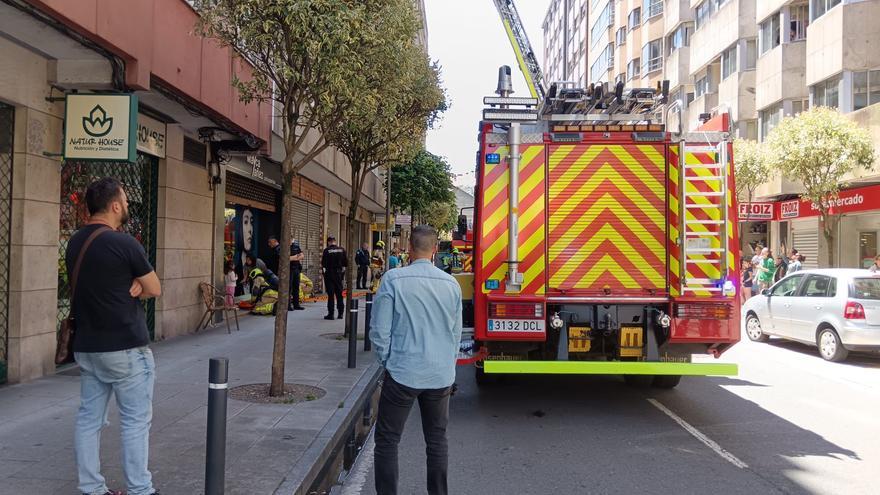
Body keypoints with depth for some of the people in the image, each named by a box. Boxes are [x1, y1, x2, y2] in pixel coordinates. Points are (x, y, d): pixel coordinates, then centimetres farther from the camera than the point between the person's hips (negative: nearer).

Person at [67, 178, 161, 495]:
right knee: (135, 421, 2)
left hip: (86, 347, 8)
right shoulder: (124, 244, -17)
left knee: (89, 418, 12)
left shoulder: (75, 243, 7)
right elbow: (155, 290, -8)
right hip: (125, 348, -8)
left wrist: (129, 288, -1)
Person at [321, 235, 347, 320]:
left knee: (330, 294, 0)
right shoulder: (341, 250, 0)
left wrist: (325, 266, 8)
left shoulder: (327, 250, -11)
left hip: (329, 273, -4)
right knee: (339, 293, 13)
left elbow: (323, 264, -13)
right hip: (339, 273, 4)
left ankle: (330, 314, 1)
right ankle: (341, 312, 16)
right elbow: (346, 262, 1)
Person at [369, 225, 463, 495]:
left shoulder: (394, 279, -12)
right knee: (437, 440, 17)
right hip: (441, 375, 4)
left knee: (387, 441, 10)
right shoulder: (451, 284, -1)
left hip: (403, 372, -4)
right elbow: (456, 333, 8)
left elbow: (380, 330, -9)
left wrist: (387, 362, 7)